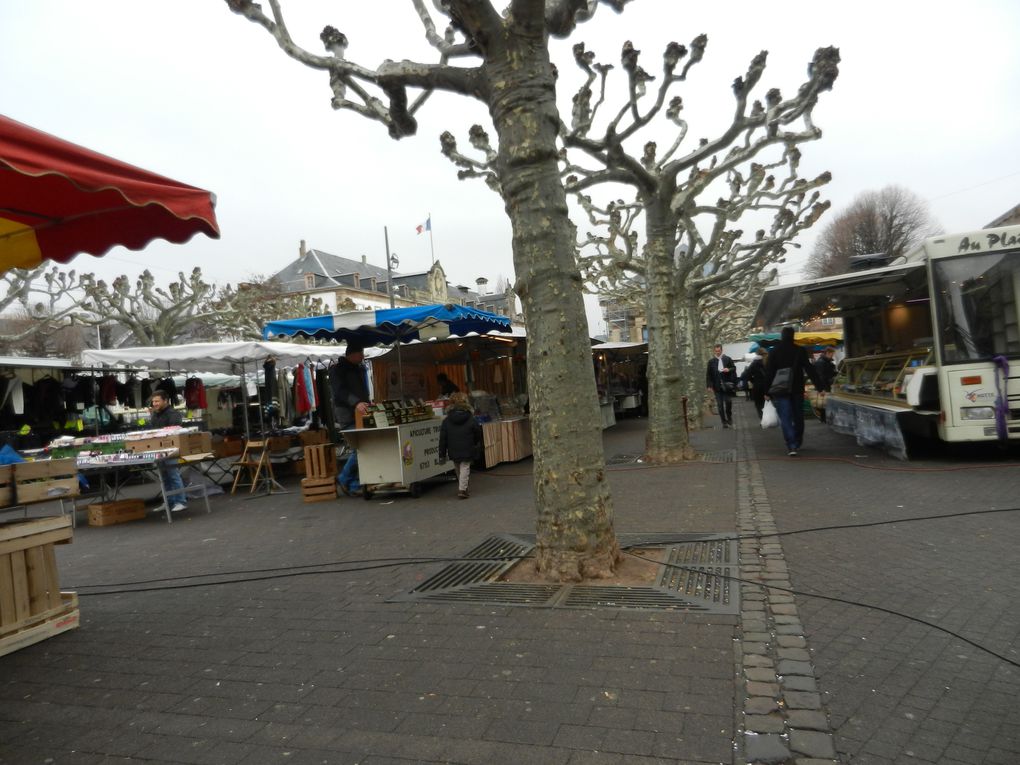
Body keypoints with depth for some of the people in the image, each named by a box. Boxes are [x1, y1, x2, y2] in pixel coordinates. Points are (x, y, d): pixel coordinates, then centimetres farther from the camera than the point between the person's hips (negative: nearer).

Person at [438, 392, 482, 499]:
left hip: (453, 451, 2)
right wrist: (477, 445, 25)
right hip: (467, 451, -2)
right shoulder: (471, 420, -6)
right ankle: (462, 489, -7)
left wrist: (442, 455, 3)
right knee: (465, 468, 3)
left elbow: (442, 439, -2)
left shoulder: (446, 421, -3)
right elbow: (478, 434, 5)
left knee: (458, 469, 19)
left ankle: (461, 488, 30)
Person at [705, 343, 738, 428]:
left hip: (727, 385, 0)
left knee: (728, 403, 1)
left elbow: (734, 369, 9)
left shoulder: (728, 359, 4)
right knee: (720, 405, 0)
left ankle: (729, 420, 20)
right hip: (717, 387, 1)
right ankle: (724, 422, 6)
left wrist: (729, 369, -14)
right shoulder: (711, 362, 5)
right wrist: (709, 386, -5)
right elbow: (708, 375, 2)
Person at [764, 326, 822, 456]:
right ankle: (797, 443, 28)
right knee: (798, 417, 16)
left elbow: (769, 373, -3)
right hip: (797, 390, 2)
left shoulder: (774, 352, -3)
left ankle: (791, 447, -14)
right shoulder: (800, 351, -2)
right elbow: (809, 369, -5)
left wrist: (767, 392, 1)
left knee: (786, 419, -3)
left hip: (780, 391, -2)